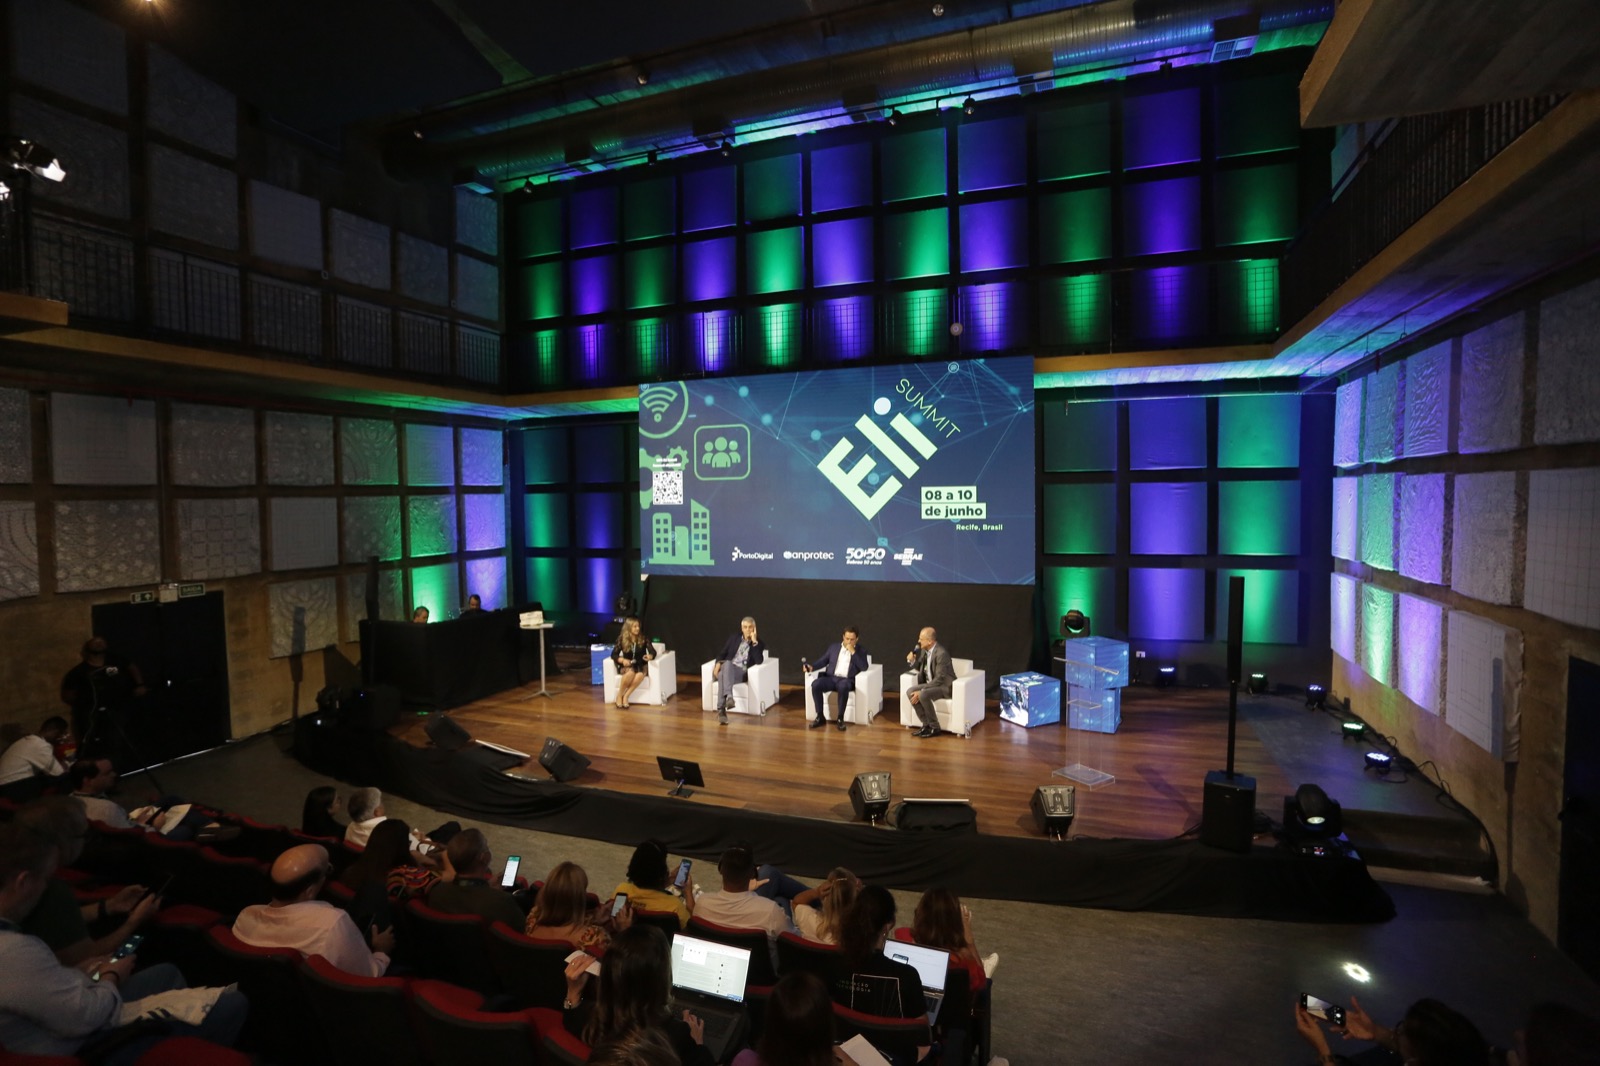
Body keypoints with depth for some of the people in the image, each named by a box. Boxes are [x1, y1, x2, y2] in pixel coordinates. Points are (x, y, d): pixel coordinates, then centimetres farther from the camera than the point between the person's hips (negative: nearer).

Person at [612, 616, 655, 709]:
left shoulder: (643, 638, -3)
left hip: (641, 666, 1)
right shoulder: (621, 639, -4)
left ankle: (625, 696, -23)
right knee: (631, 672, -37)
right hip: (627, 666, 0)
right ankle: (619, 695, -17)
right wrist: (623, 660, -26)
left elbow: (653, 652, -9)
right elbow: (613, 655, -6)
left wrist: (650, 656, -34)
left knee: (641, 674, -36)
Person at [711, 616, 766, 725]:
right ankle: (728, 697, -57)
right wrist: (718, 663, -7)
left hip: (741, 672, -2)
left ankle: (721, 709, -49)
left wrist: (754, 642, -12)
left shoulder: (758, 643, 9)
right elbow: (723, 653, 15)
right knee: (727, 664, -38)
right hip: (727, 668, 2)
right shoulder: (734, 638, 18)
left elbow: (759, 661, -9)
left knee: (723, 675, -37)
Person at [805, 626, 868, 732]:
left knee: (843, 687, -40)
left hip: (846, 680, -3)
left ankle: (840, 719, -24)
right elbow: (823, 661, 14)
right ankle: (820, 717, -15)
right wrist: (812, 666, -6)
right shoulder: (833, 647, 18)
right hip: (830, 678, 3)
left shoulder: (860, 652, 11)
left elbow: (864, 667, -5)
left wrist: (853, 652, -9)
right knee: (816, 684, -29)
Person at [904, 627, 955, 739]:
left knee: (923, 695, -32)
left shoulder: (941, 653, -25)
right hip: (931, 683, 8)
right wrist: (912, 660, -8)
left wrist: (921, 691, -28)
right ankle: (926, 724, -6)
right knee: (910, 692, -14)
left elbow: (939, 679, -27)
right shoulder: (924, 649, 1)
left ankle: (934, 727, -13)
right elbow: (918, 668, 15)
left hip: (945, 685, -8)